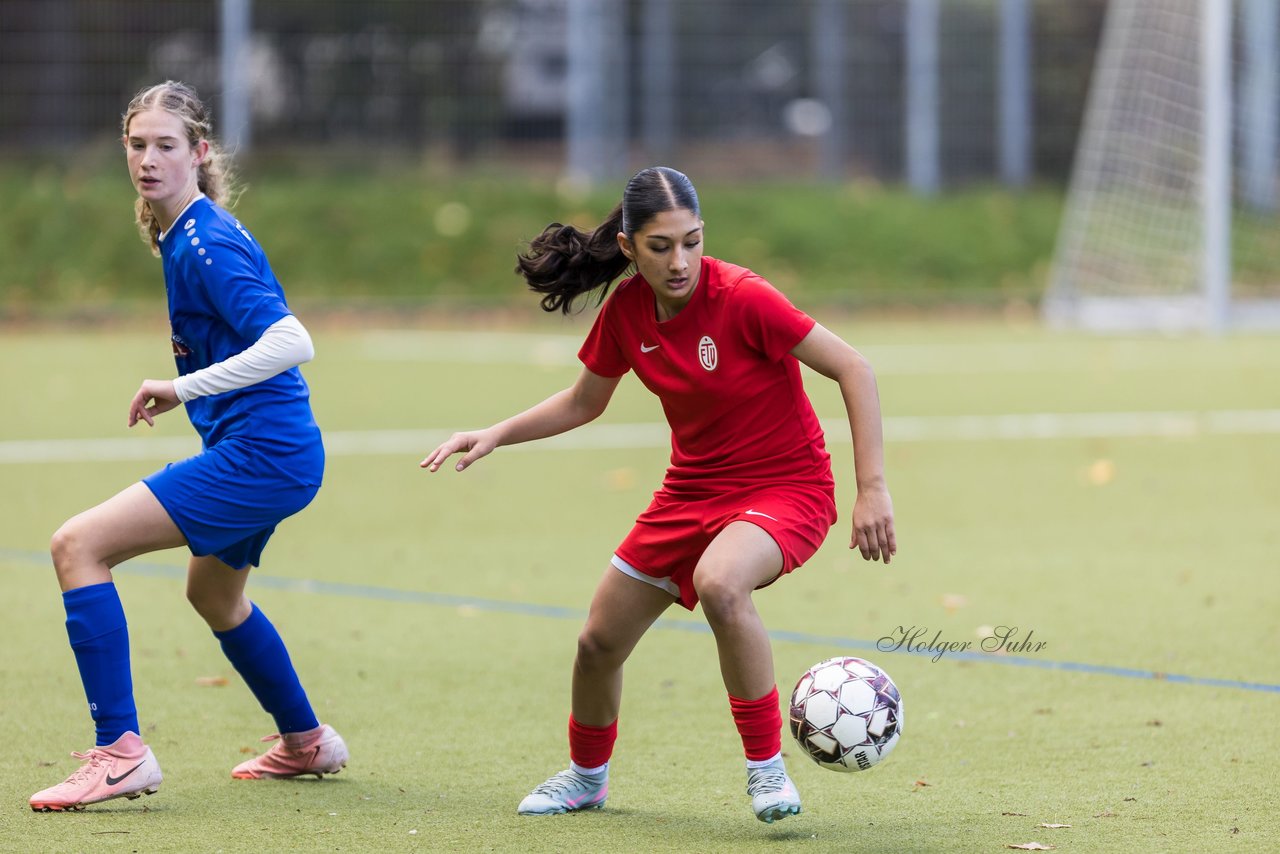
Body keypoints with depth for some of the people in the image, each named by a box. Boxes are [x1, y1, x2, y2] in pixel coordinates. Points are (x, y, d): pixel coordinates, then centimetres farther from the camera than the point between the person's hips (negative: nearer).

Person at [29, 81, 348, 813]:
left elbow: (292, 343, -30)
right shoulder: (180, 234, 11)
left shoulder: (206, 244, -18)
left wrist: (184, 387, -29)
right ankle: (306, 744, 52)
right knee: (213, 593, 34)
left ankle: (121, 753, -19)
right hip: (265, 453, 11)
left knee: (79, 545, -17)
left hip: (261, 452, -11)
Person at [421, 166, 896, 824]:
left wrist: (872, 489, -24)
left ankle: (766, 766, -20)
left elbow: (853, 370, -20)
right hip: (693, 489, 6)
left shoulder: (742, 298, -24)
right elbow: (582, 402, 13)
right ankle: (587, 775, 41)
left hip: (786, 485, -6)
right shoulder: (626, 311, -6)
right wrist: (495, 435, 1)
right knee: (599, 642, 10)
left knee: (719, 584, -38)